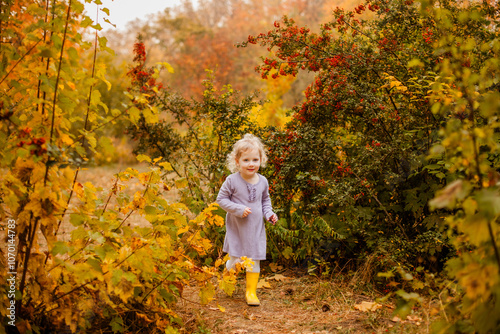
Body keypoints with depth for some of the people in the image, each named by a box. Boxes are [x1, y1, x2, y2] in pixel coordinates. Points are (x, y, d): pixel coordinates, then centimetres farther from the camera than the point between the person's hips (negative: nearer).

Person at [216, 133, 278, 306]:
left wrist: (269, 214, 0)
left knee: (254, 261, 6)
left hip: (256, 228, 3)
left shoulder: (262, 181, -1)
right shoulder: (232, 180, -14)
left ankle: (251, 292, 21)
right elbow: (221, 199, -8)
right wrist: (238, 209, -18)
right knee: (235, 260, 5)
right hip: (237, 228, -3)